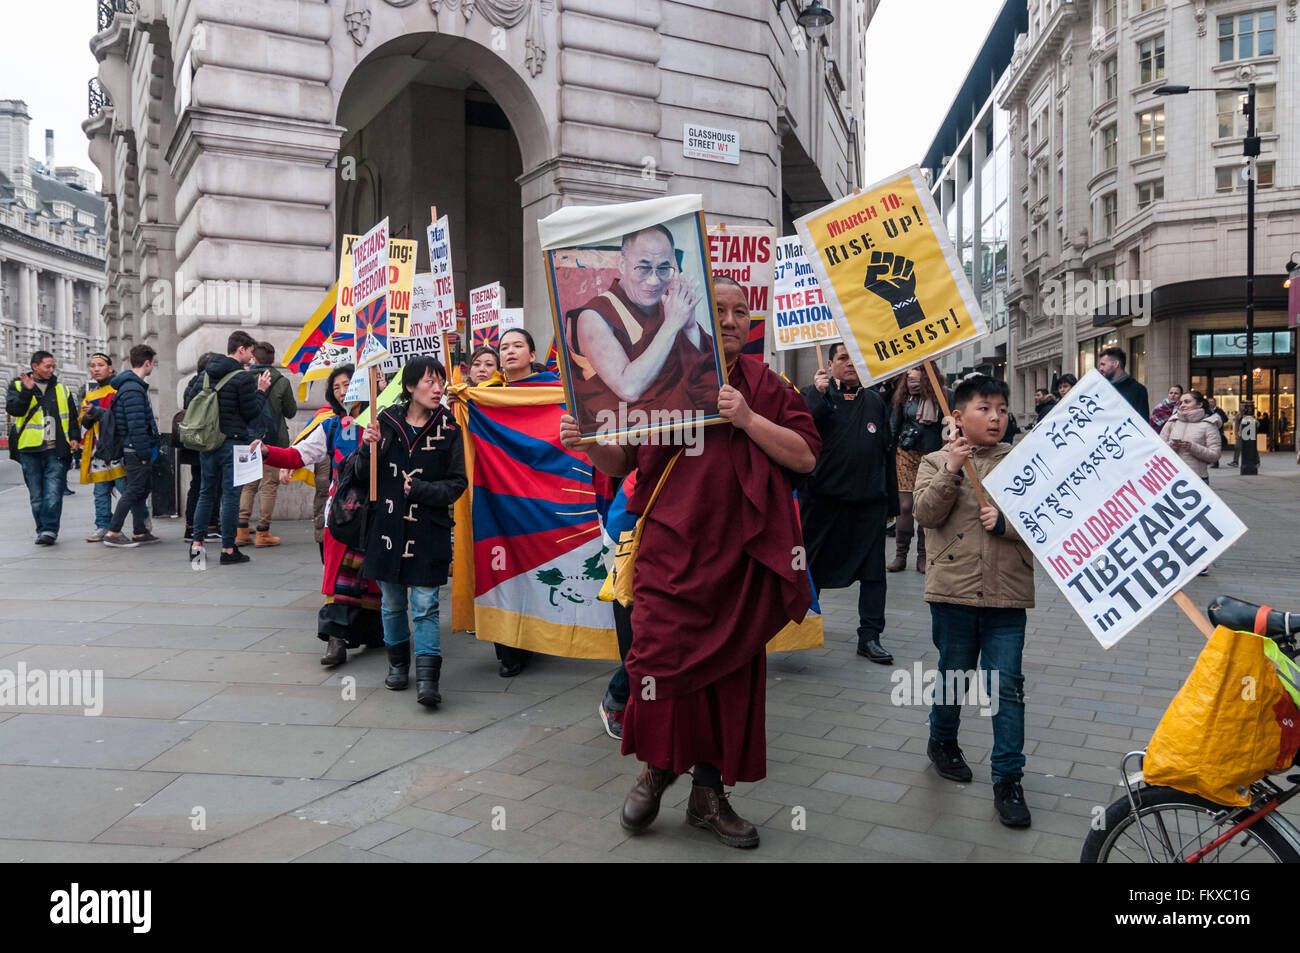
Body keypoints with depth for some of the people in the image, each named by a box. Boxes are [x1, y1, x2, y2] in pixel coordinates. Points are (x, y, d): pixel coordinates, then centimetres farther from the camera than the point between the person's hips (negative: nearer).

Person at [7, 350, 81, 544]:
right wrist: (27, 391, -17)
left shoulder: (62, 389, 17)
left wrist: (74, 437, 6)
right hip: (29, 450, 0)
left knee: (53, 492, -12)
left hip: (56, 450, 0)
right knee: (36, 495, 5)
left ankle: (49, 530, -13)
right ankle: (42, 530, 13)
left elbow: (72, 418, 20)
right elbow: (13, 409, -7)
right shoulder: (18, 386, 11)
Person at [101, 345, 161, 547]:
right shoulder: (133, 389, -17)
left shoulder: (134, 385, 17)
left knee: (143, 488, 14)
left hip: (137, 449, 11)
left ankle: (140, 532, 21)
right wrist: (144, 453, -20)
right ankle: (113, 533, -4)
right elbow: (136, 425, -22)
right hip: (136, 449, -11)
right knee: (134, 490, -7)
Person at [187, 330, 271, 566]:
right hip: (232, 442, -7)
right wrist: (261, 390, 2)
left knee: (207, 492, 15)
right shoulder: (243, 378, -13)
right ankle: (228, 550, 3)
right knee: (231, 495, -1)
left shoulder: (206, 373, 8)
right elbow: (251, 412, -10)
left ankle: (196, 544, 15)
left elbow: (189, 399, 13)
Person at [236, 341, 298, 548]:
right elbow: (291, 412, 3)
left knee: (248, 485, 13)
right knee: (270, 485, 2)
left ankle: (241, 530, 9)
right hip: (273, 440, -3)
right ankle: (263, 533, 2)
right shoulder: (282, 382, -6)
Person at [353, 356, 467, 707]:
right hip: (387, 527, 2)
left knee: (425, 605, -5)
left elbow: (456, 483, -2)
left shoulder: (448, 430, -2)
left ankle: (427, 678, -1)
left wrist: (419, 489, -14)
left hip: (428, 532, -2)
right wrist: (369, 449, -14)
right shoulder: (386, 421, 1)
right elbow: (362, 477, 5)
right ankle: (398, 663, 33)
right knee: (392, 602, 14)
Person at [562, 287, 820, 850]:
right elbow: (622, 460, 11)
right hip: (670, 546, -1)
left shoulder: (766, 387, 8)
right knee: (659, 656, -6)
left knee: (731, 670, 8)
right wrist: (588, 444, -9)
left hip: (741, 554, 1)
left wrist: (747, 419, -12)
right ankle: (657, 769, 23)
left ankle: (709, 793, 26)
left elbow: (805, 456, 0)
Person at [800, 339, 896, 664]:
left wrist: (891, 500, 13)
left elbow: (886, 452, 15)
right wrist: (819, 395, -21)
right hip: (822, 496, -3)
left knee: (873, 569, 4)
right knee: (812, 564, 7)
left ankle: (870, 636, 12)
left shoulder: (875, 401, 14)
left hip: (869, 501, 3)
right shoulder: (816, 394, 3)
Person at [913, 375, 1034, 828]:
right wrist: (951, 471, -19)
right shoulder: (936, 462, 4)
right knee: (954, 673, 15)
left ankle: (1008, 778, 11)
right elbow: (926, 514, -10)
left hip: (1007, 592, 0)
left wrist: (1005, 521, -16)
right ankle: (943, 741, 40)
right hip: (954, 590, 0)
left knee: (1007, 685, 0)